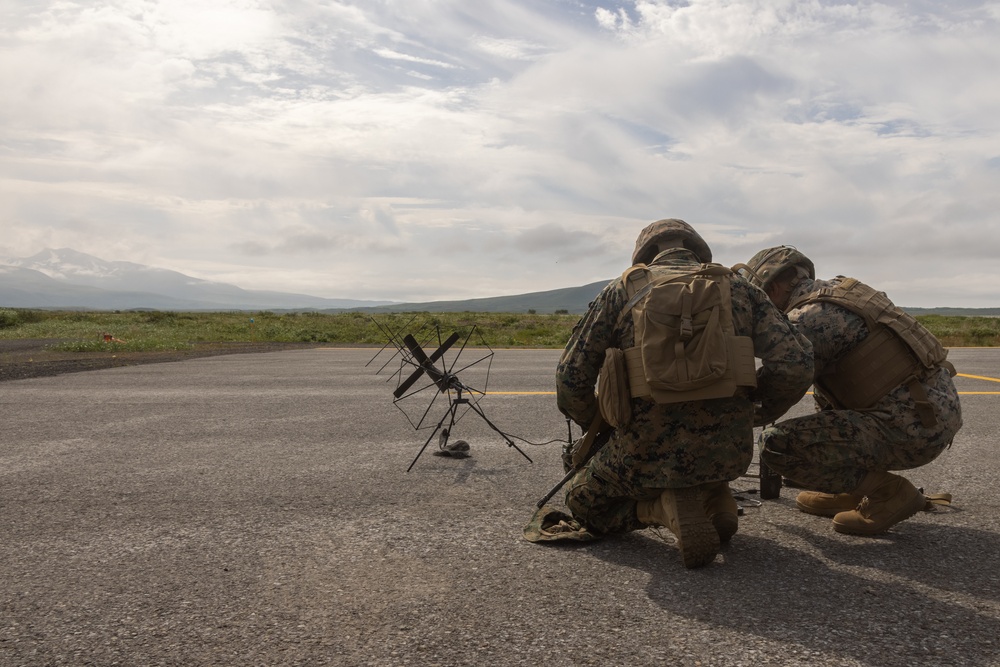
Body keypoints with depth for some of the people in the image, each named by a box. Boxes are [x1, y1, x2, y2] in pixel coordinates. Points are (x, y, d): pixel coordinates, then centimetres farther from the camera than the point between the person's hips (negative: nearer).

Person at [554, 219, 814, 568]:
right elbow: (795, 364, -3)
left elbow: (572, 376, 1)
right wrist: (764, 407, 17)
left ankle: (667, 507, -3)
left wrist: (592, 424, 21)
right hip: (728, 453, 4)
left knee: (583, 504, 25)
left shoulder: (620, 291, 4)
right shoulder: (739, 289, 8)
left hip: (648, 454, -3)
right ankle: (713, 498, 10)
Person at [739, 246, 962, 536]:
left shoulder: (805, 320, -14)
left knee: (777, 443, -16)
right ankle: (851, 491, 24)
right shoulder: (840, 288, 14)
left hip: (912, 429, -9)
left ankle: (888, 491, -1)